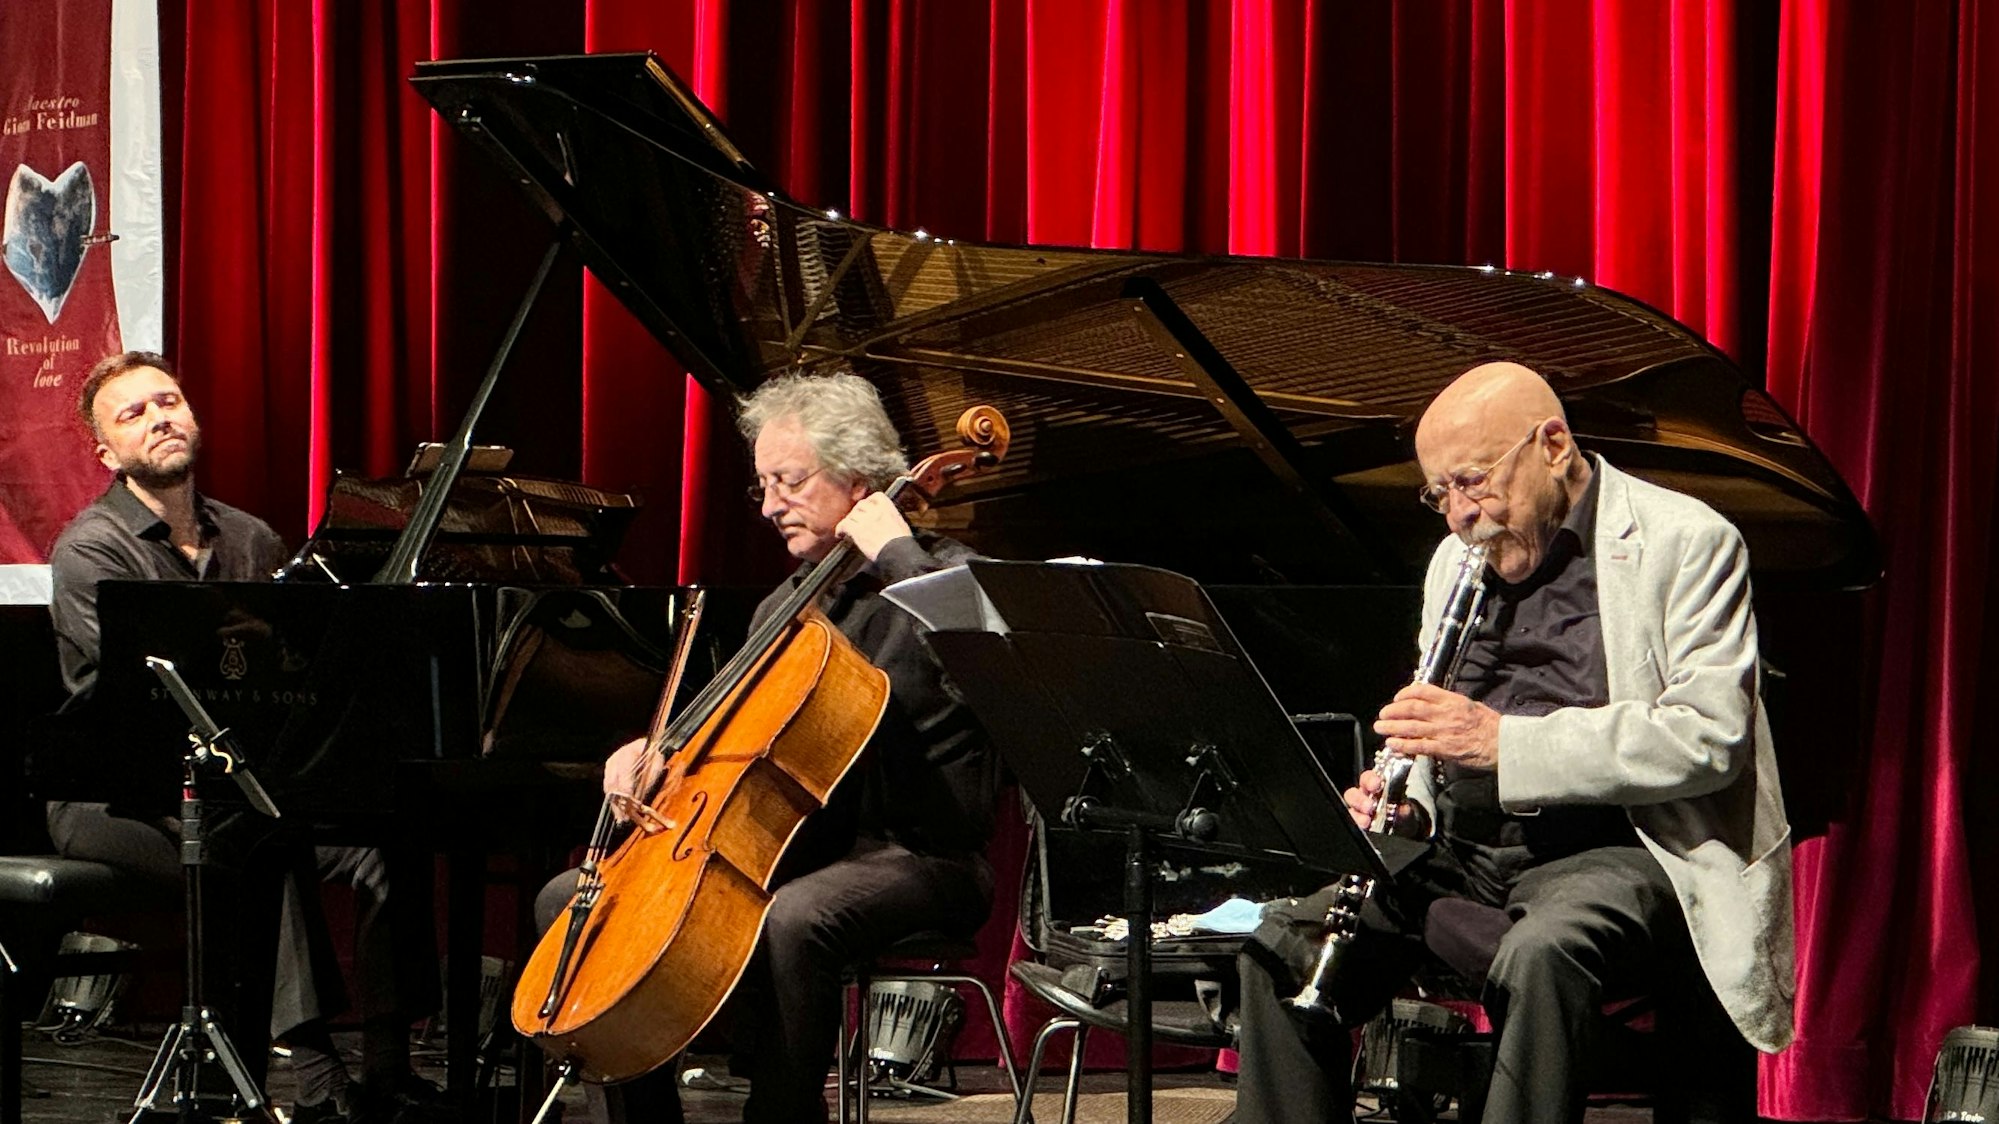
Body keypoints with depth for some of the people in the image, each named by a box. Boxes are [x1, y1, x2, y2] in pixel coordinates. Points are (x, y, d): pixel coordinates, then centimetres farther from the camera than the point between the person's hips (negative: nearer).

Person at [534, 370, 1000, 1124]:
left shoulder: (944, 575, -4)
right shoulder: (787, 606, 19)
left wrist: (894, 550, -20)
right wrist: (655, 751, 5)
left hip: (915, 858, -8)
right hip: (792, 847, 8)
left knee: (791, 921, -41)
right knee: (570, 898, 1)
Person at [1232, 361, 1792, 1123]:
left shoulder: (1685, 544, -4)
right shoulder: (1457, 562, 19)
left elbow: (1710, 737, -16)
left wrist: (1505, 740, -23)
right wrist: (1407, 808, -1)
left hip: (1613, 851, -6)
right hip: (1468, 854, 7)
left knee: (1541, 956, -38)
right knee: (1285, 941, -16)